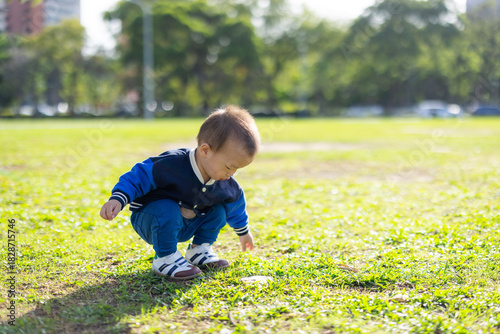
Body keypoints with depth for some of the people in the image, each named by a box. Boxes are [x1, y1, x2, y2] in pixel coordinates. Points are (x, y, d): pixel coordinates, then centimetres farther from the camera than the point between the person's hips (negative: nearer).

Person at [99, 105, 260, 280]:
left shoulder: (225, 185, -10)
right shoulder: (171, 165, -33)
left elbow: (235, 204, 11)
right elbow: (138, 177, -25)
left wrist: (243, 232, 26)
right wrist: (117, 199, -38)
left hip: (185, 227, 6)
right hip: (150, 221, -6)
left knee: (218, 210, -7)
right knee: (167, 209, -37)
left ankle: (199, 249, 8)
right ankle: (165, 258, -20)